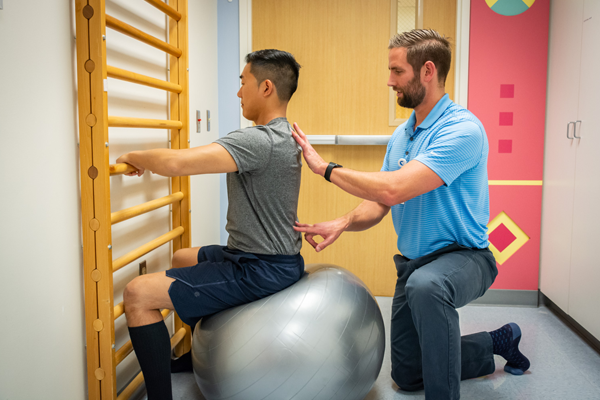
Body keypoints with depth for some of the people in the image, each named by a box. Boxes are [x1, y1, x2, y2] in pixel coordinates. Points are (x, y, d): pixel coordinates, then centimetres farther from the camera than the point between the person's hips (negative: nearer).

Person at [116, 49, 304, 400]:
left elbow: (177, 163, -32)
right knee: (181, 259, 32)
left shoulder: (258, 141, -24)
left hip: (262, 270, -11)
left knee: (139, 294, -15)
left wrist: (133, 156, -12)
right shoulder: (283, 136, 11)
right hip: (256, 256, 11)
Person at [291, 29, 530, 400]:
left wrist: (325, 167, -23)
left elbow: (393, 189, -32)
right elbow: (379, 203, 3)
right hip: (413, 261, 8)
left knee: (425, 285, -45)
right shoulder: (401, 135, 6)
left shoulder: (462, 129, -23)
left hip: (464, 257, -8)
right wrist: (342, 224, -17)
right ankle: (496, 344, 37)